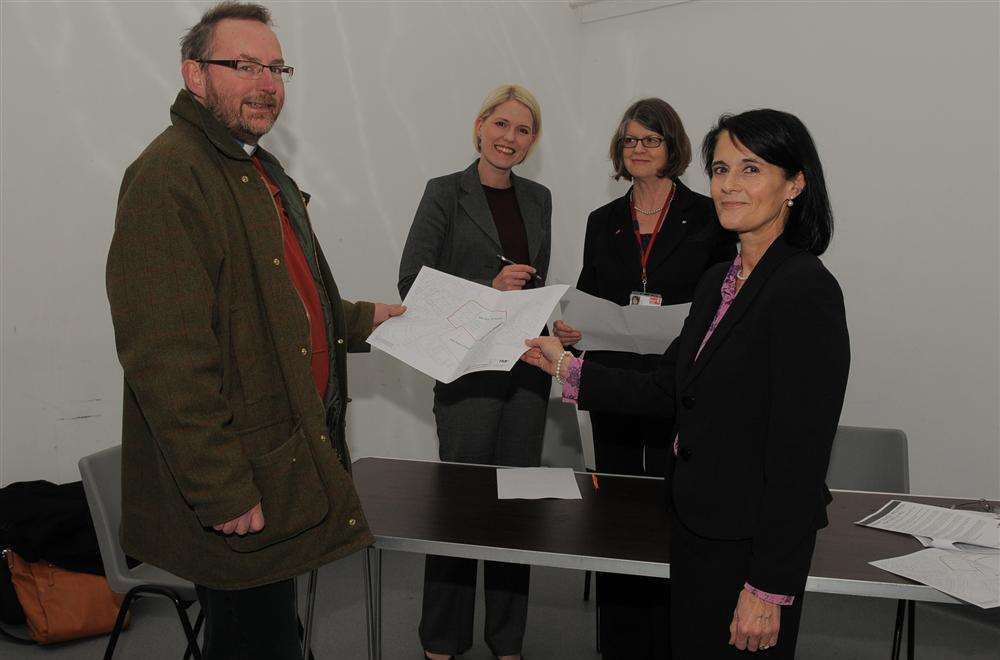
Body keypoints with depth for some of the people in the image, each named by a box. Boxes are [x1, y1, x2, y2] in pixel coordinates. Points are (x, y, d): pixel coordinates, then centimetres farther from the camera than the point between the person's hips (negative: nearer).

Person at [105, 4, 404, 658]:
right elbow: (164, 356, -23)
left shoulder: (262, 173, 17)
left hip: (295, 452, 9)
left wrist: (361, 319, 16)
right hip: (238, 492, -9)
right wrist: (222, 492, -23)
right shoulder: (168, 175, -17)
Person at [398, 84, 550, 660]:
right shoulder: (446, 192, -3)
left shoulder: (538, 199, 12)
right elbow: (412, 280, -9)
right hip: (469, 368, -5)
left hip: (527, 368, 5)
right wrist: (489, 287, -18)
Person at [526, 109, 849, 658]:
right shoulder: (717, 283, 8)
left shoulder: (804, 290, -19)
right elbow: (667, 390, 12)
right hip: (696, 525, 8)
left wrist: (768, 589, -20)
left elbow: (801, 454, -21)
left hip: (751, 543, -8)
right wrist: (566, 368, 10)